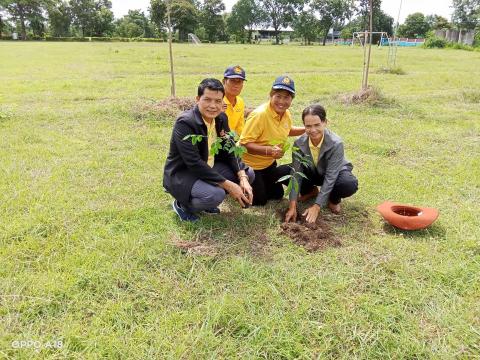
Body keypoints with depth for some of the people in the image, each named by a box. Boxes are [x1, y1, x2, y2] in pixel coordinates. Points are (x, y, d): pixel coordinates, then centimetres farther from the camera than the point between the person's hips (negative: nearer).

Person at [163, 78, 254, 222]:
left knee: (248, 174, 0)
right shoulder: (185, 122, -24)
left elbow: (230, 151, 2)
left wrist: (242, 178, -15)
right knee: (215, 195, -34)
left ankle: (208, 201, 12)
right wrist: (228, 185, -28)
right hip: (181, 174, -8)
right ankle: (182, 205, -1)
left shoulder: (221, 118, -1)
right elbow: (194, 163, -29)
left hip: (208, 168, 8)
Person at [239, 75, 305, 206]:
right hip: (250, 164, -8)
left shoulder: (286, 114, -5)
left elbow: (287, 130, 20)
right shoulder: (259, 114, -30)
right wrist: (269, 150, -42)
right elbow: (245, 143, -32)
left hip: (269, 163, 8)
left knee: (277, 194, 19)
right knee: (259, 200, 1)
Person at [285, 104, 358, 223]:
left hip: (335, 173, -3)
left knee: (350, 185, -38)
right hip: (312, 173, 3)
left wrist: (316, 207, -36)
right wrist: (292, 206, -30)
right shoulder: (299, 143, -23)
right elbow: (296, 174, -24)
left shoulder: (336, 144, -32)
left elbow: (330, 178, -33)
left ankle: (334, 199, 0)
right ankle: (311, 191, 7)